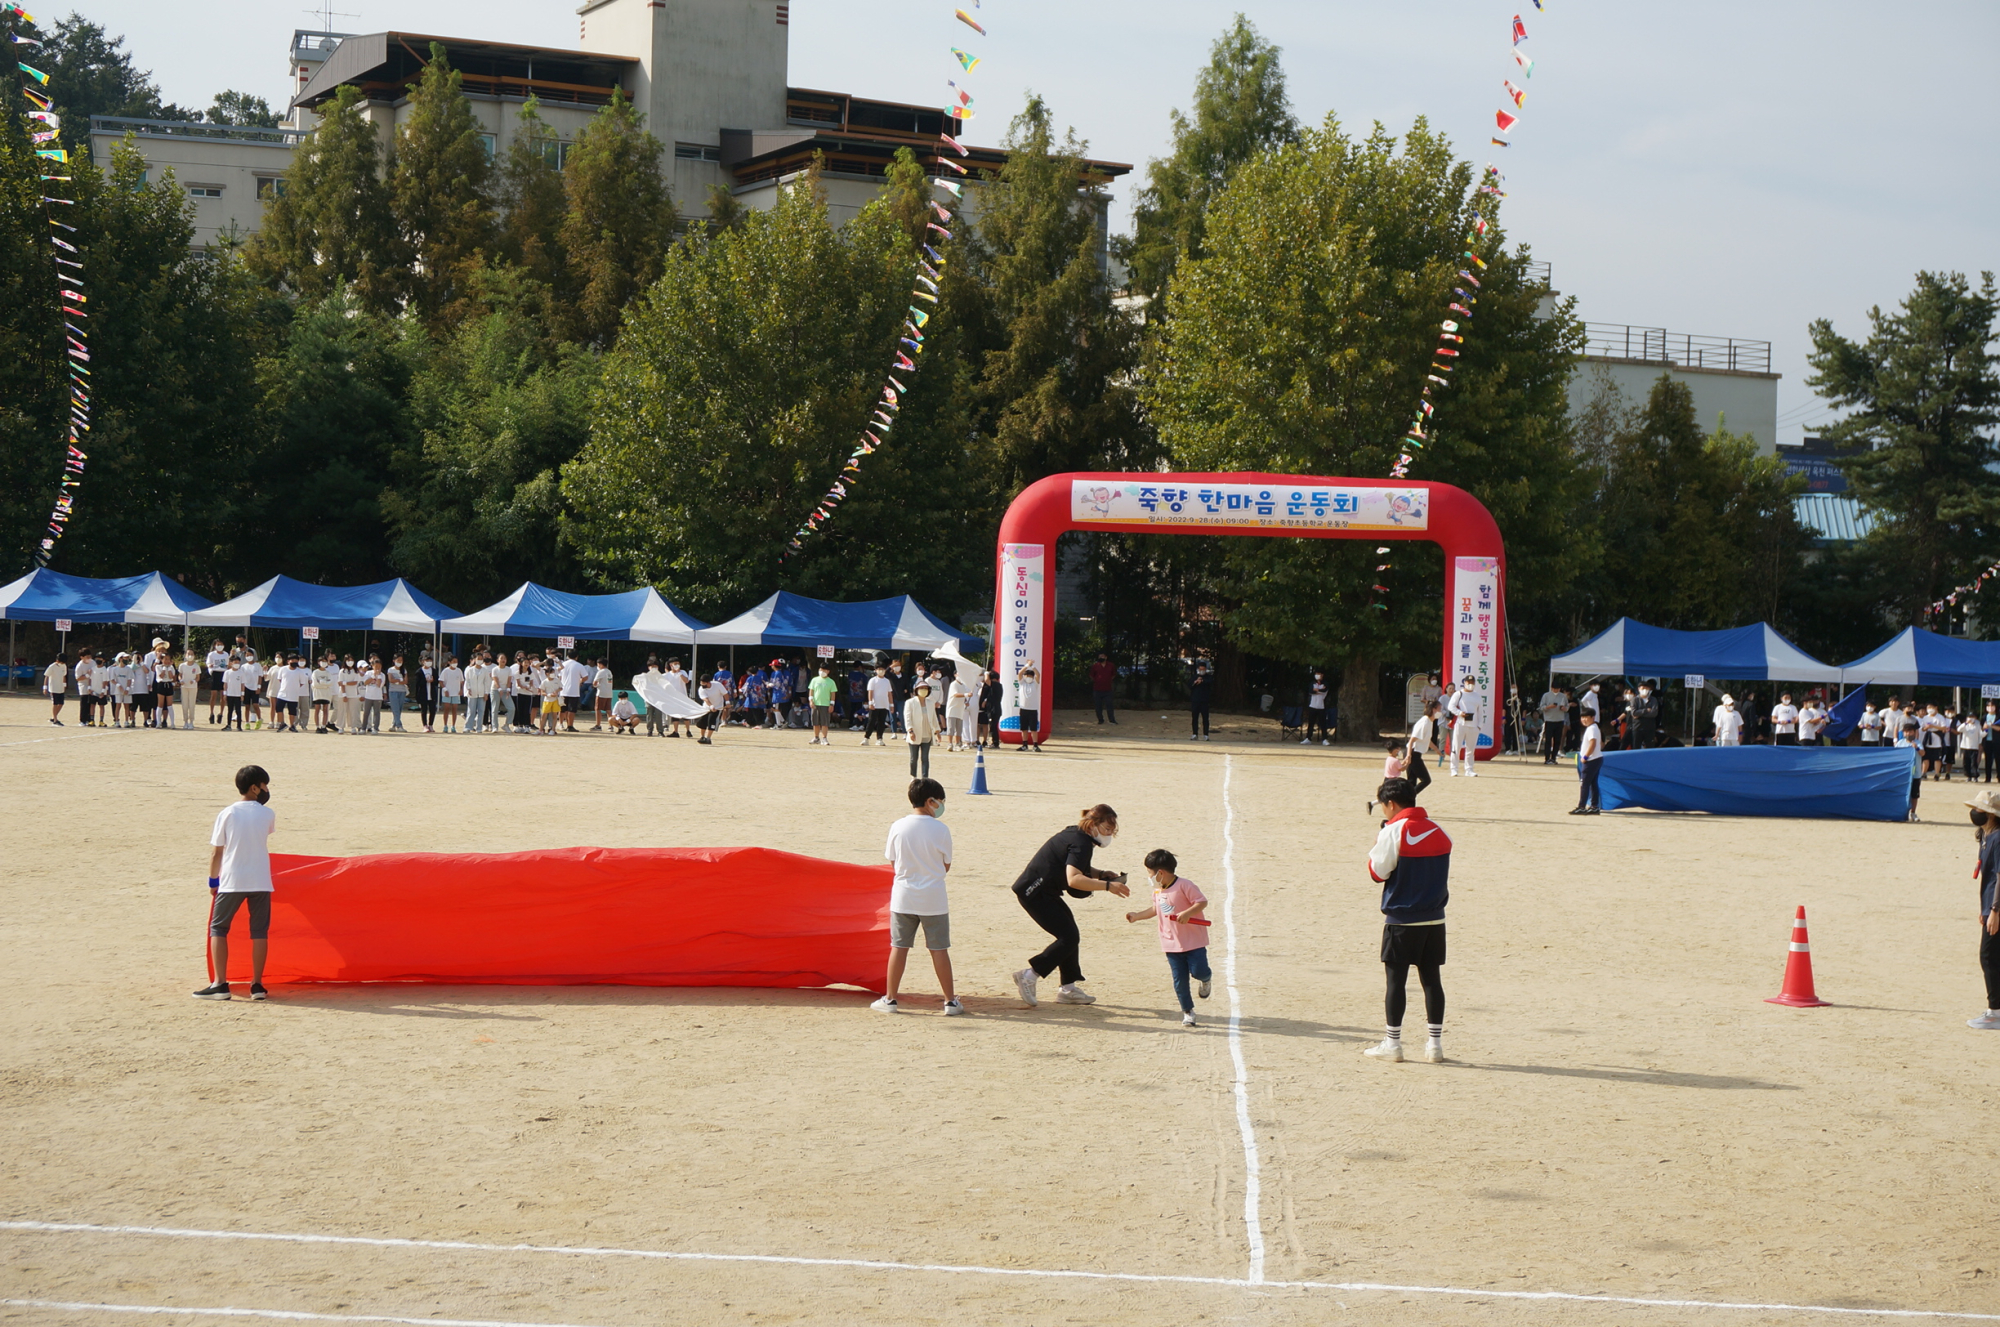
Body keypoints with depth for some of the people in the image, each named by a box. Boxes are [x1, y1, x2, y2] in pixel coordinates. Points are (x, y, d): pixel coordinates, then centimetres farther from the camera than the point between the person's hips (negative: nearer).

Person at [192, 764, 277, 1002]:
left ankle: (220, 984, 2)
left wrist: (213, 880, 10)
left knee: (218, 929, 9)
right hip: (260, 881, 1)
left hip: (231, 882, -1)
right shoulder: (267, 814, -1)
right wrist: (259, 803, 19)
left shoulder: (227, 814, -4)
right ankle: (257, 984, 5)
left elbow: (216, 851, -1)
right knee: (259, 931, 7)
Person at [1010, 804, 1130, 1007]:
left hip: (1043, 891, 11)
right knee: (1069, 937, -11)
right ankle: (1029, 976, -9)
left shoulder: (1076, 835, 12)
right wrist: (1107, 886, -32)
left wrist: (1101, 874, 12)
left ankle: (1068, 989, 18)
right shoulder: (1080, 843, -20)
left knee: (1069, 935, 14)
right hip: (1035, 892, -11)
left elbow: (1076, 867, 29)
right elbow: (1073, 879, -34)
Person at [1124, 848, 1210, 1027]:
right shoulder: (1157, 890, 10)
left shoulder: (1184, 886, -15)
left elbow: (1202, 902, -18)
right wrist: (1137, 916, 24)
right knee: (1179, 980, 2)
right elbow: (1155, 910, 25)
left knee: (1198, 971, -10)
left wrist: (1187, 913, -31)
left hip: (1193, 940, -6)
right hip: (1172, 944, 6)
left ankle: (1206, 978, 27)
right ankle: (1187, 1012, 11)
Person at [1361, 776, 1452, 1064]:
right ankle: (1435, 1044, 10)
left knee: (1396, 979, 2)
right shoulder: (1440, 833, 7)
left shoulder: (1393, 832, -12)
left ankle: (1392, 1044, 5)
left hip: (1401, 920, -5)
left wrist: (1375, 847, 9)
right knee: (1432, 980, 8)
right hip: (1434, 920, 5)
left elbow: (1377, 872, -9)